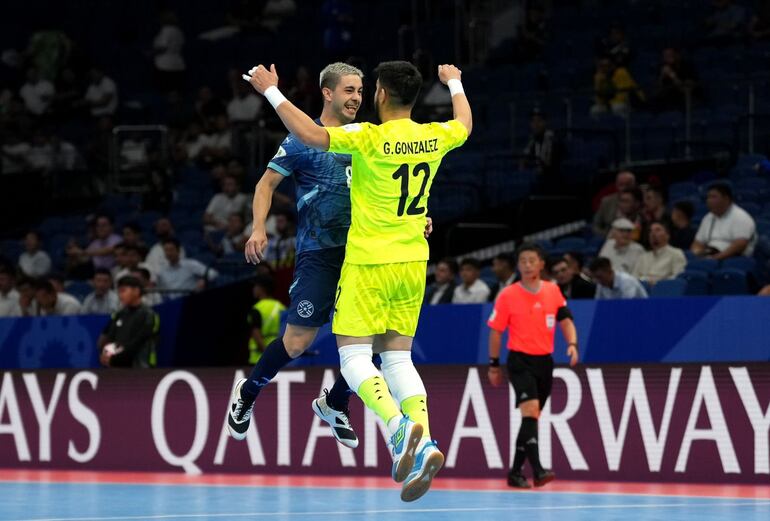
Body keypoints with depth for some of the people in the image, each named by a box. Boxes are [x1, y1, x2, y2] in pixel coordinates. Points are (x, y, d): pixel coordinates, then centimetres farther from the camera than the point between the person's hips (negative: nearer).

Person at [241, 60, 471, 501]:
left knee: (354, 354, -1)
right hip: (413, 261, 6)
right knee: (398, 356, 10)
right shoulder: (434, 137, 3)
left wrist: (272, 91, -16)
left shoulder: (370, 137, -15)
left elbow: (312, 135, -26)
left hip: (369, 262, -5)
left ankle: (399, 425, -25)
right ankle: (423, 443, -9)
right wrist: (455, 84, 44)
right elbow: (465, 125, 26)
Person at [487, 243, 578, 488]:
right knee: (530, 409, -22)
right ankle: (537, 470, -30)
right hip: (520, 360, -5)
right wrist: (494, 365, 2)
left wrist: (572, 343, -13)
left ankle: (516, 472, 20)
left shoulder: (553, 291, 6)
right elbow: (496, 331, 1)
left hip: (544, 361, 5)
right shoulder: (508, 295, -5)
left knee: (531, 417, 10)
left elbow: (565, 320, 6)